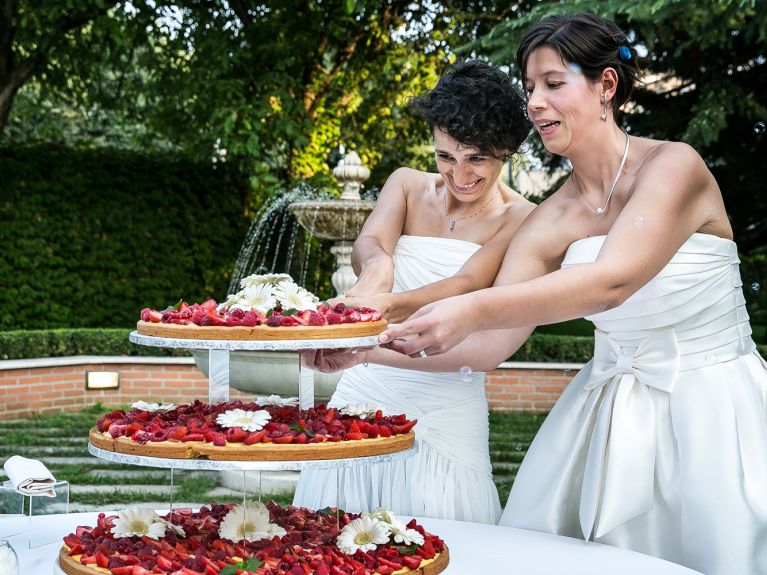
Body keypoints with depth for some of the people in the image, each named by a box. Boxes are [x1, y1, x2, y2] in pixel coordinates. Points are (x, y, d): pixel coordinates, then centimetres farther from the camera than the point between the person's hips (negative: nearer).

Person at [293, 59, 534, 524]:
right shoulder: (409, 185, 7)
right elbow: (369, 241, -11)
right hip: (365, 394, 3)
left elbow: (467, 286, -19)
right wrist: (377, 265, -36)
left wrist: (386, 305, -37)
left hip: (445, 414, -3)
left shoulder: (519, 219, -3)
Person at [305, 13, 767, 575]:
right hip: (610, 411, 5)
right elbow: (487, 347, -3)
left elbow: (613, 281, -28)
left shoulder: (673, 166, -13)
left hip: (712, 408, -4)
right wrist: (370, 344, -16)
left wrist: (477, 308, -40)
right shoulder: (548, 224, 1)